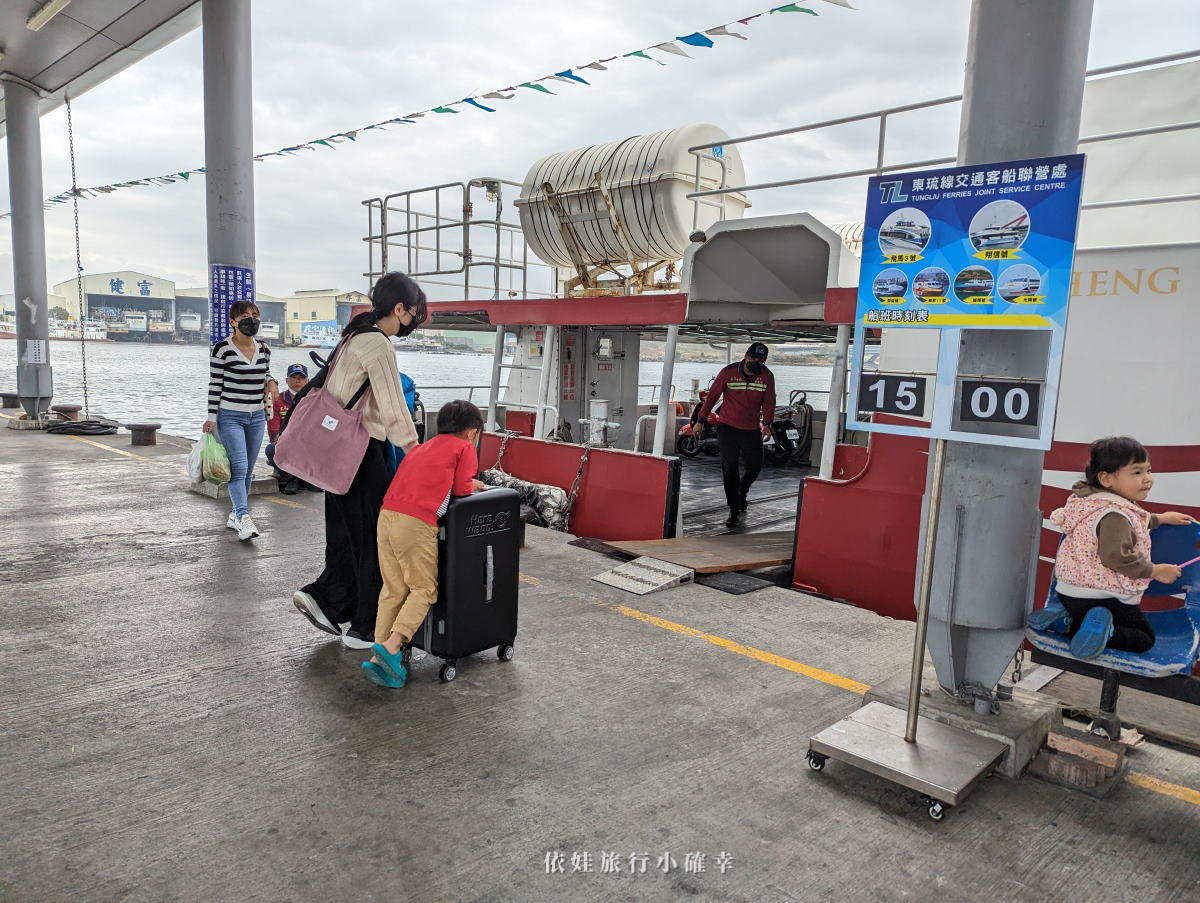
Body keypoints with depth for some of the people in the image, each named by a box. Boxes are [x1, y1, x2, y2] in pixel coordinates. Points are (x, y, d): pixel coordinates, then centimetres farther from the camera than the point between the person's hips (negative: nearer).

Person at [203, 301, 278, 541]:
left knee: (248, 470, 10)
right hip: (230, 416, -6)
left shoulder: (264, 349, 9)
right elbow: (215, 385, -6)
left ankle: (234, 515, 22)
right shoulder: (222, 349, -7)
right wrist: (211, 417, -9)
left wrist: (272, 383, -1)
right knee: (239, 467, -15)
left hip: (257, 417, 6)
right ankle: (244, 520, -21)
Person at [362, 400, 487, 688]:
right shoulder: (465, 448, 10)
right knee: (424, 589, 1)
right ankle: (391, 646, -12)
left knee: (393, 589, 11)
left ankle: (379, 656, 8)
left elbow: (423, 480, 22)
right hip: (416, 521, -7)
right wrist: (472, 484, 24)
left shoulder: (421, 448, 30)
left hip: (386, 514, 7)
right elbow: (461, 488, 2)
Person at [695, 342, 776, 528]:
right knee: (729, 469, -6)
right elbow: (712, 395, -2)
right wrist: (700, 420, -1)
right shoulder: (728, 372, -8)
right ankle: (734, 510, 4)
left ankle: (742, 492, 39)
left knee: (754, 467, 6)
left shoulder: (767, 377, -1)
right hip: (728, 427, -2)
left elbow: (768, 401, 2)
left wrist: (766, 423, -11)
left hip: (752, 430, 2)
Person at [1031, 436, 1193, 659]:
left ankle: (1066, 621, 5)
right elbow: (1115, 556, -30)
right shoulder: (1115, 514, -22)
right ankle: (1086, 629, -18)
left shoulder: (1094, 503, 9)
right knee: (1144, 639, 7)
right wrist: (1155, 571, -17)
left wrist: (1161, 518, 36)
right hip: (1101, 597, -9)